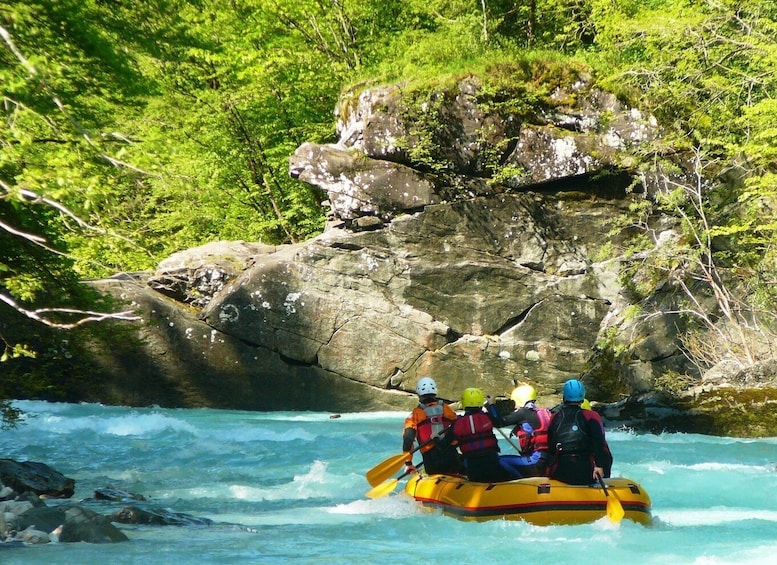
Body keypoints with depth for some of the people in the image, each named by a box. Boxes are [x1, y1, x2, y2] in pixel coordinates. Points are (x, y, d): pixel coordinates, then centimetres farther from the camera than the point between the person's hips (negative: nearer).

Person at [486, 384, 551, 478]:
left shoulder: (523, 413, -8)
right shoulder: (543, 412, 16)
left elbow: (499, 423, -7)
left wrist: (491, 405, 6)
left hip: (535, 461, -9)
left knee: (501, 460, -7)